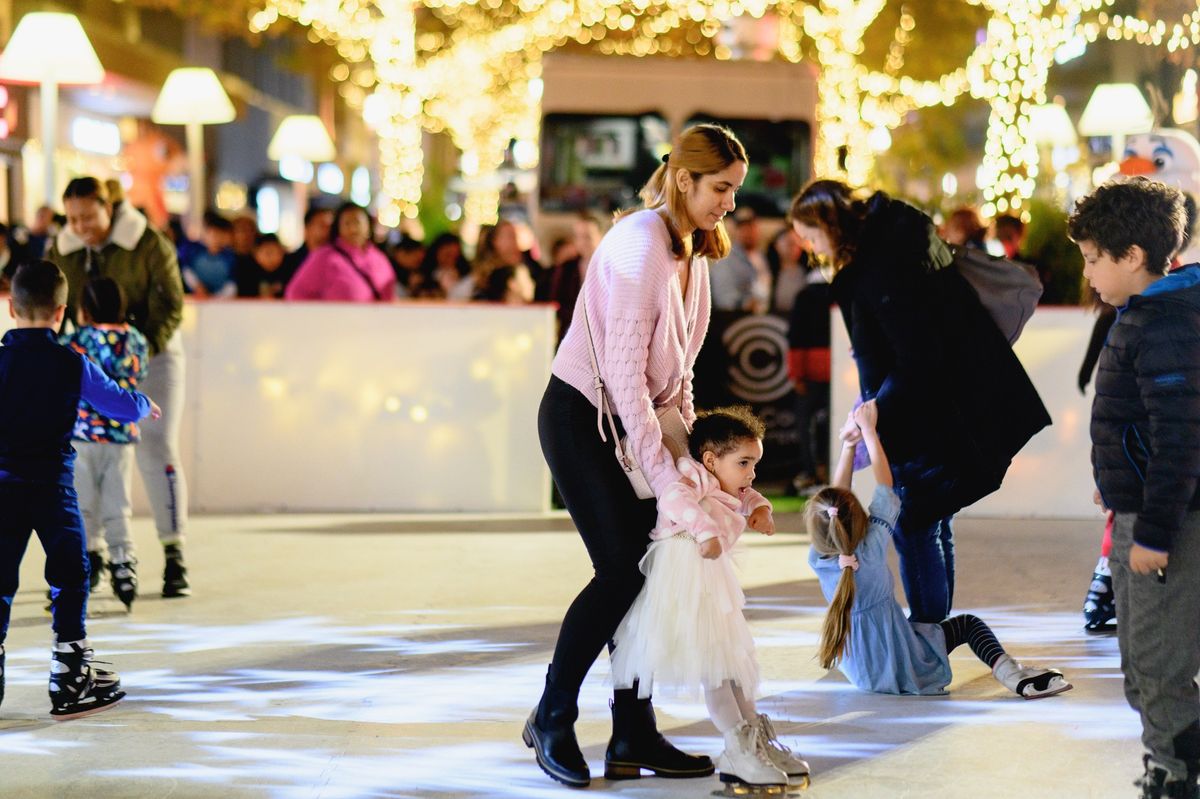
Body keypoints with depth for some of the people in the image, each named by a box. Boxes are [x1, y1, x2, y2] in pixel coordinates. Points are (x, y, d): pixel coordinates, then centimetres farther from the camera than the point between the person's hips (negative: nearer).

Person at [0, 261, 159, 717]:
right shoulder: (72, 366, -4)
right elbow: (117, 403, 9)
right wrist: (145, 406, 30)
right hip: (52, 488, -2)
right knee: (70, 579, 8)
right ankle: (70, 683, 10)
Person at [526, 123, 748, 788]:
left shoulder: (693, 252, 8)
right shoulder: (640, 244, -20)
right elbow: (624, 371, -24)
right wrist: (664, 471, -24)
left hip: (633, 419, 9)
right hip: (579, 417, -9)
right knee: (622, 568, -13)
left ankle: (633, 735, 9)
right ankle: (551, 718, 3)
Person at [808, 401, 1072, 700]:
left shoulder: (818, 561, -10)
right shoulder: (871, 549, -21)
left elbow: (834, 497, 5)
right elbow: (885, 485, -9)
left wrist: (848, 445, 7)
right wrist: (868, 429, -1)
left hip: (861, 674, 6)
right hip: (905, 672, -5)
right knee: (967, 623, 13)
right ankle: (1007, 671, -11)